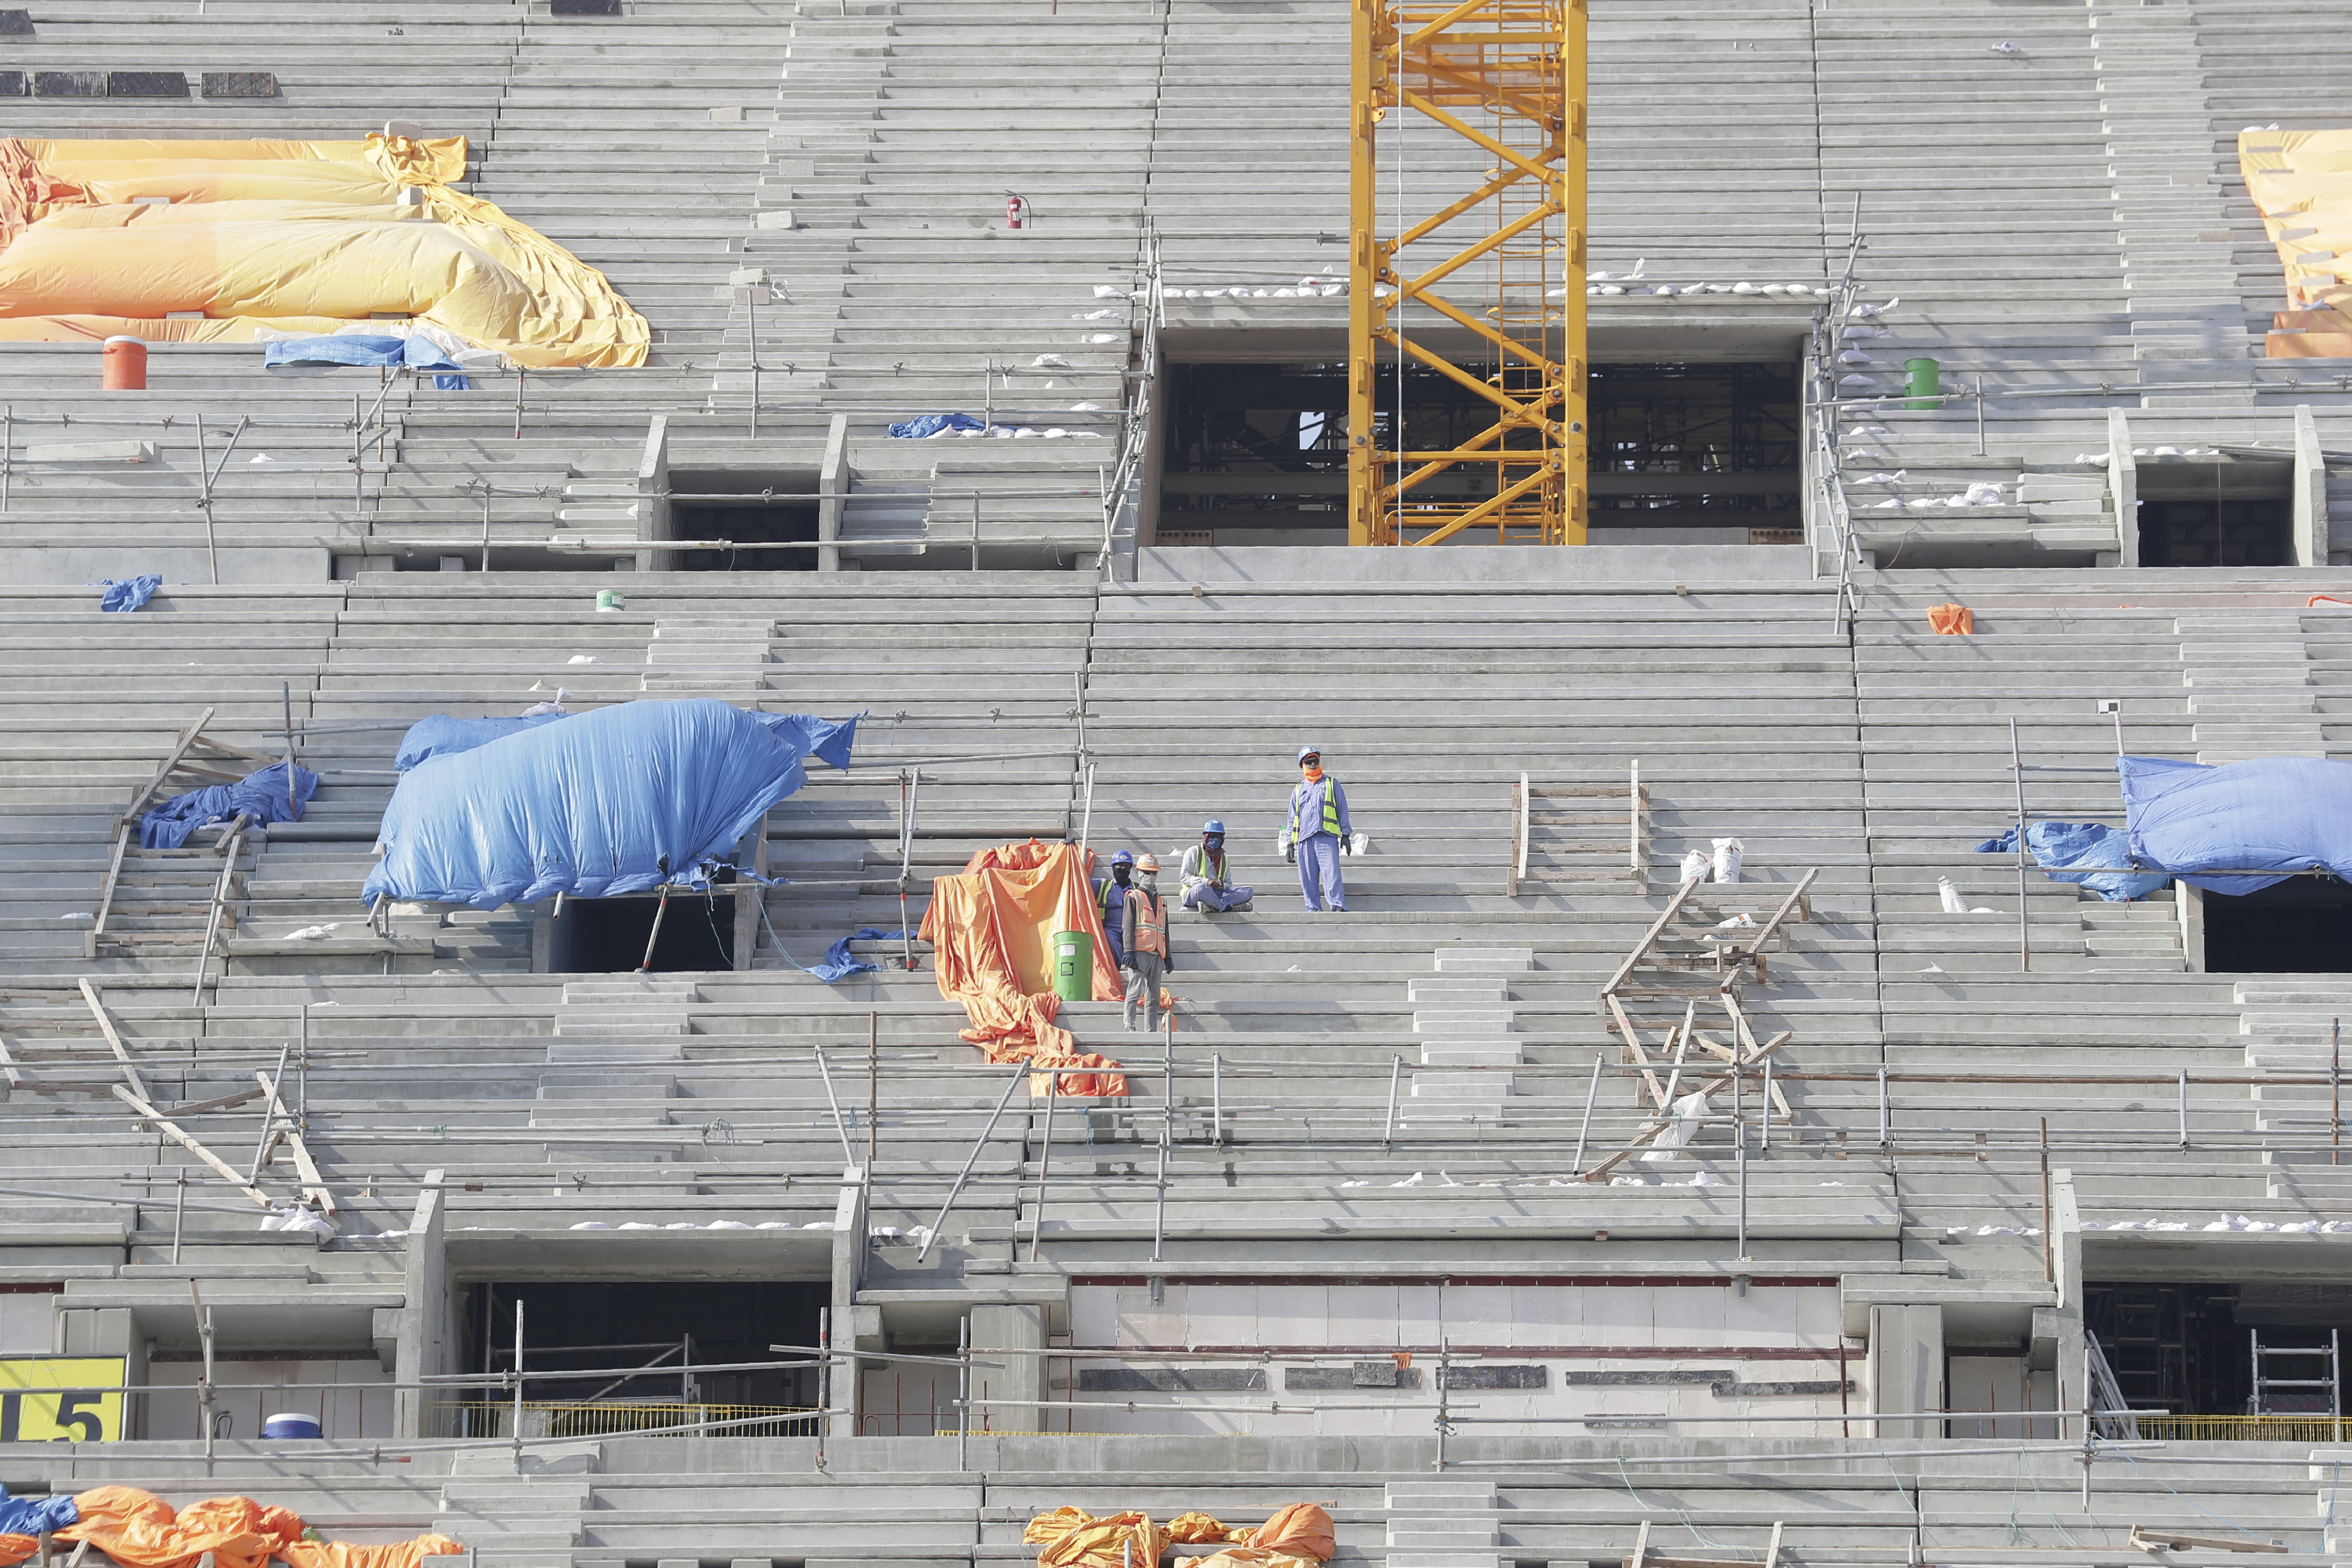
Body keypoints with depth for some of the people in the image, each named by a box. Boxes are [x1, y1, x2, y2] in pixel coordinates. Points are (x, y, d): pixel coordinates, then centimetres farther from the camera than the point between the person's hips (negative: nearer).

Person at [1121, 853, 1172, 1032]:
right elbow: (1128, 926, -4)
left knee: (1154, 995, 5)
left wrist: (1167, 957, 18)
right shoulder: (1134, 898, 5)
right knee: (1136, 990, -13)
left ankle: (1152, 1030, 5)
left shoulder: (1161, 902, 23)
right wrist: (1129, 952, -14)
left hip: (1157, 954, 6)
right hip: (1140, 952, -6)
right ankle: (1130, 1028, -14)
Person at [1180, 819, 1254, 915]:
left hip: (1216, 895, 5)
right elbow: (1185, 878, -1)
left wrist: (1223, 886, -8)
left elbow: (1229, 884, 20)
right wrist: (1206, 882, -17)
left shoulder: (1224, 859, 25)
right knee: (1201, 889, -43)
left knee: (1248, 892, -18)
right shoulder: (1194, 852, 10)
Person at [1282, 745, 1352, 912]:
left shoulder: (1332, 784, 15)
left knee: (1331, 873, -16)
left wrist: (1345, 834, 4)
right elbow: (1293, 818, 23)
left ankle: (1338, 907, -21)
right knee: (1308, 879, -2)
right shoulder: (1299, 790, 23)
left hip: (1327, 837, -3)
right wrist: (1290, 843, 15)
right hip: (1305, 840, 3)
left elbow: (1342, 810, 13)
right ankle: (1313, 908, 2)